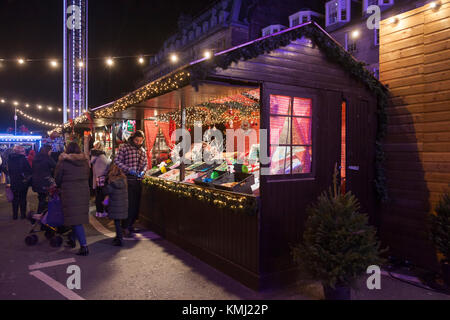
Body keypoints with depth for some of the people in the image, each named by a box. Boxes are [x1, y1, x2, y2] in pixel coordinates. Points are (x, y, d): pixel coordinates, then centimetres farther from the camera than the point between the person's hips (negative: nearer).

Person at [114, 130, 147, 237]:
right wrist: (129, 169, -18)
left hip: (138, 181, 6)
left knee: (136, 204, 10)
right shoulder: (124, 147, -3)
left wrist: (142, 171, -3)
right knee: (129, 203, -8)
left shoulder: (143, 151, 14)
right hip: (127, 180, -6)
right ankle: (126, 227, 2)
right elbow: (117, 161, -7)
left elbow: (145, 164, 18)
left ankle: (130, 225, 24)